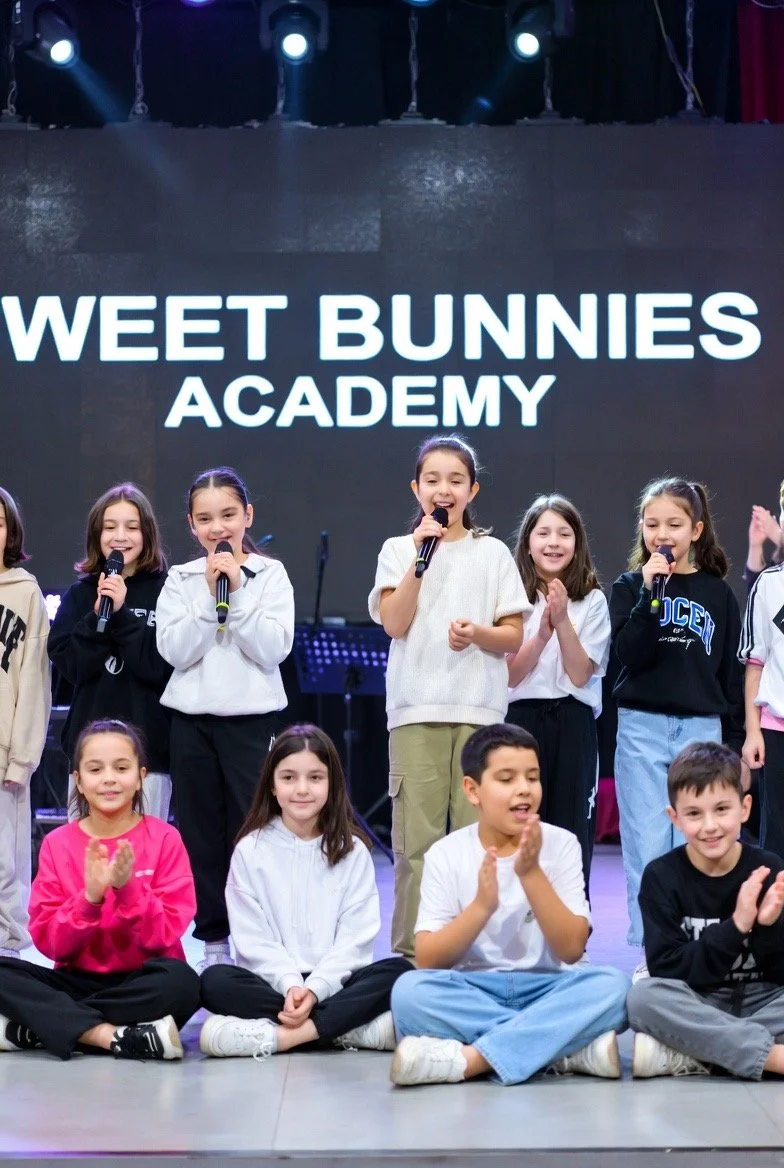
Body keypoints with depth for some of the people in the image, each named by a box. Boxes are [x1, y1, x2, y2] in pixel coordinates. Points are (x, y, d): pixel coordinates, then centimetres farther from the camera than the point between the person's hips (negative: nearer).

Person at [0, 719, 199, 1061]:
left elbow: (167, 935, -9)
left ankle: (35, 1028, -25)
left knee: (181, 981, -35)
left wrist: (128, 888, -24)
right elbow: (48, 941, -5)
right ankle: (117, 1037, -30)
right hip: (77, 981, 1)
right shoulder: (57, 843, 1)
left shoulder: (164, 839, -3)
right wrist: (89, 897, -22)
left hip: (140, 984, -1)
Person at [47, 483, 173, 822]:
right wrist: (97, 617, -14)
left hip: (148, 744, -3)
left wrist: (121, 615, -17)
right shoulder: (80, 594, 8)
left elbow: (162, 668, -10)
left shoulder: (165, 591, -2)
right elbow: (68, 665, -1)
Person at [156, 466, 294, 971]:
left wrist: (238, 591, -14)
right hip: (193, 719, 2)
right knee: (202, 833, 6)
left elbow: (273, 649, -10)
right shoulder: (180, 580, 6)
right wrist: (209, 595, -13)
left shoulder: (270, 574, 2)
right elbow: (176, 650, -7)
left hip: (253, 718, -2)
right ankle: (214, 939, 15)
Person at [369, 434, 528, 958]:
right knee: (417, 836, -4)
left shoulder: (493, 553, 11)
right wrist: (421, 556, -9)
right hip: (416, 709, 0)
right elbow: (395, 623, -5)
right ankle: (410, 951, 2)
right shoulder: (398, 549, 10)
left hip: (479, 710, 1)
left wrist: (477, 632, -13)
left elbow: (513, 637, 8)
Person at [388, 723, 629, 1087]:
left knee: (611, 984, -29)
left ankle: (470, 1058, -33)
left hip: (545, 992, 0)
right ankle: (568, 1048, -28)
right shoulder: (446, 854, -2)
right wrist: (481, 906, -25)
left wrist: (532, 873, -21)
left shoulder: (560, 844, -2)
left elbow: (572, 949, -9)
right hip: (471, 995, 0)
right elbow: (427, 960, -9)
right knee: (410, 989, -31)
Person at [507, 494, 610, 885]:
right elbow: (509, 676, -3)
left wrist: (563, 621, -15)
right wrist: (542, 632, -17)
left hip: (573, 724, 1)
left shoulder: (592, 601, 3)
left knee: (571, 835, 1)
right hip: (520, 720, -1)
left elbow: (580, 675, -4)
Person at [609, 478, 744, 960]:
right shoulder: (630, 586, 5)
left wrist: (734, 742, 7)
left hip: (702, 729, 1)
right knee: (647, 847, -1)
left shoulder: (718, 593, 7)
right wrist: (650, 591, -17)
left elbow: (732, 673, 9)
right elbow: (629, 653, -10)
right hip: (642, 728, -1)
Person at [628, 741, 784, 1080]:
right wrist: (736, 926, -23)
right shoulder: (660, 876, -6)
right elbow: (665, 970, -14)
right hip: (695, 1006, -1)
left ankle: (681, 1056, -26)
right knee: (644, 996, -32)